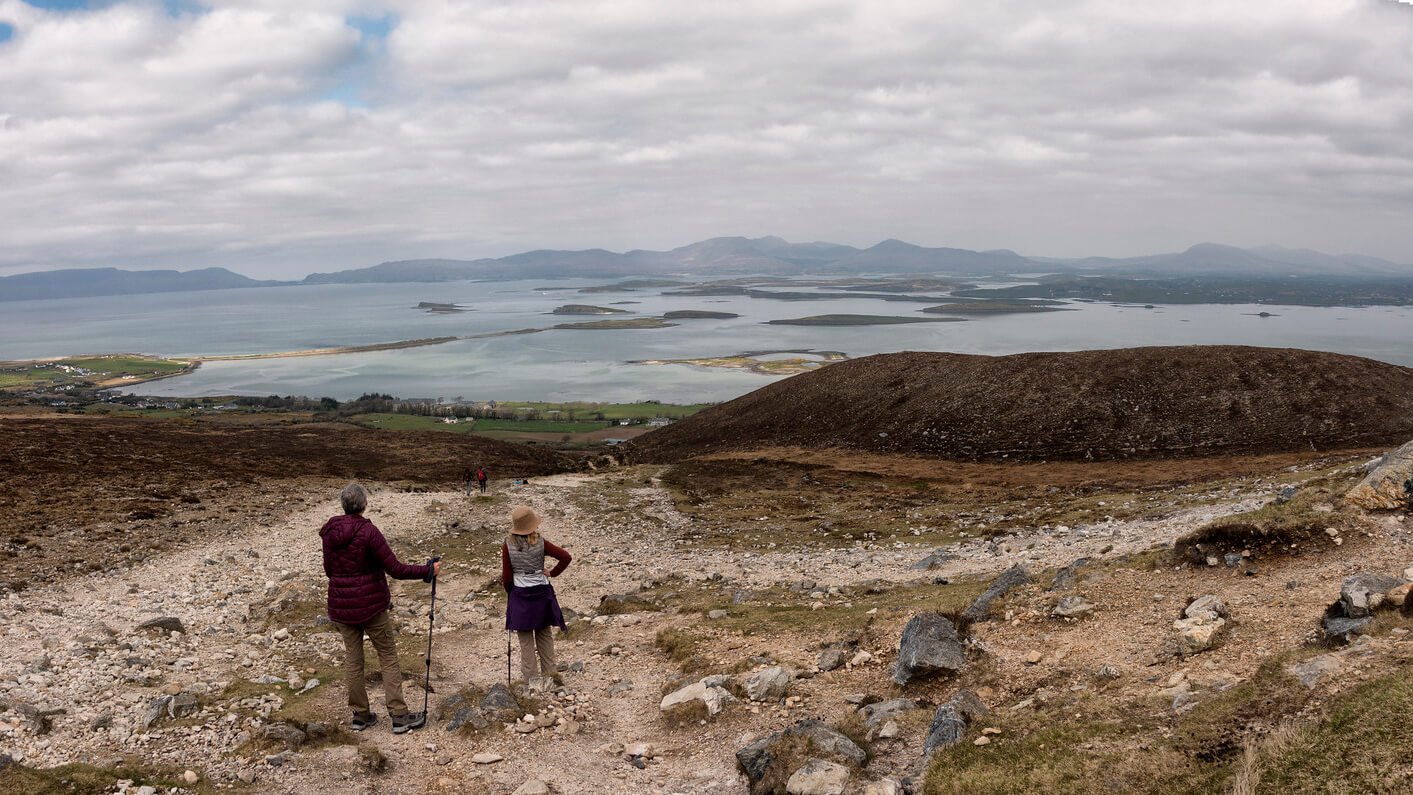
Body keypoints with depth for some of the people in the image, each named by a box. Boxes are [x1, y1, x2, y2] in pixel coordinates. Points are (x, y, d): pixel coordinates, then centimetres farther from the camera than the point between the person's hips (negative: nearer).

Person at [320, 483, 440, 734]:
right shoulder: (368, 531, -18)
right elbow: (395, 569, -19)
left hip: (340, 605, 5)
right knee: (388, 658, 6)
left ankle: (360, 715, 21)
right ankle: (399, 716, 7)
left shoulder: (329, 532, -1)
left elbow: (329, 569, 11)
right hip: (371, 605, -5)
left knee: (352, 659, 14)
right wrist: (428, 570, -10)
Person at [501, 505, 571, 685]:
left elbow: (506, 578, -8)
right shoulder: (540, 543, -9)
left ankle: (529, 678, 12)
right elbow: (566, 557, -12)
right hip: (541, 593, 2)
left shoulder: (508, 546, -12)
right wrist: (552, 573, 1)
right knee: (544, 635, 15)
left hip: (519, 594, -2)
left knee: (525, 640, 8)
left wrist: (510, 592, 11)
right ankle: (548, 674, 21)